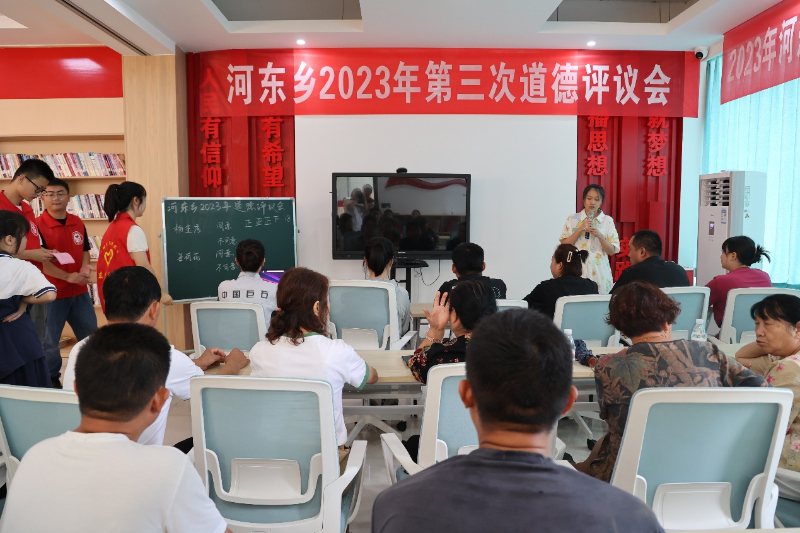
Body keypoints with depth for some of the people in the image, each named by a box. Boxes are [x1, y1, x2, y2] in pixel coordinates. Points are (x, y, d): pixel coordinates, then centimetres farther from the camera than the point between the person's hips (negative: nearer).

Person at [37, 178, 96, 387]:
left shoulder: (78, 223, 5)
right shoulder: (38, 225, -12)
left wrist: (85, 267, -6)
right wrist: (68, 276, -24)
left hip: (80, 291, 6)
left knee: (91, 335, 16)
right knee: (49, 340, 6)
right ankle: (51, 379, 24)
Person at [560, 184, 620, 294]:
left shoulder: (607, 221, 5)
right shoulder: (572, 219, 6)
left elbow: (612, 251, 3)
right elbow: (564, 246, 0)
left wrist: (599, 235, -12)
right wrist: (580, 229, -9)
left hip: (599, 272, 0)